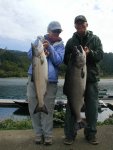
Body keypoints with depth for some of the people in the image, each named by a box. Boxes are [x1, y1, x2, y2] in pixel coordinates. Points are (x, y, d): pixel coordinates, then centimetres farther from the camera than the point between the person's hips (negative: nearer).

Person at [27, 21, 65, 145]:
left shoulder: (60, 45, 10)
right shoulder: (39, 39, 14)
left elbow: (58, 61, -2)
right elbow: (30, 54, 9)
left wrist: (50, 48, -14)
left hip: (50, 80, -2)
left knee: (47, 109, -4)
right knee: (33, 106, 3)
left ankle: (48, 135, 9)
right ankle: (38, 133, 17)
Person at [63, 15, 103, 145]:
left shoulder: (95, 39, 10)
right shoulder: (71, 41, 11)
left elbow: (100, 55, -1)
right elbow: (66, 59, 7)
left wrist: (89, 53, -20)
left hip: (91, 77, 0)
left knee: (92, 107, 6)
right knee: (71, 106, 2)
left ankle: (90, 134, 22)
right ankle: (70, 134, 14)